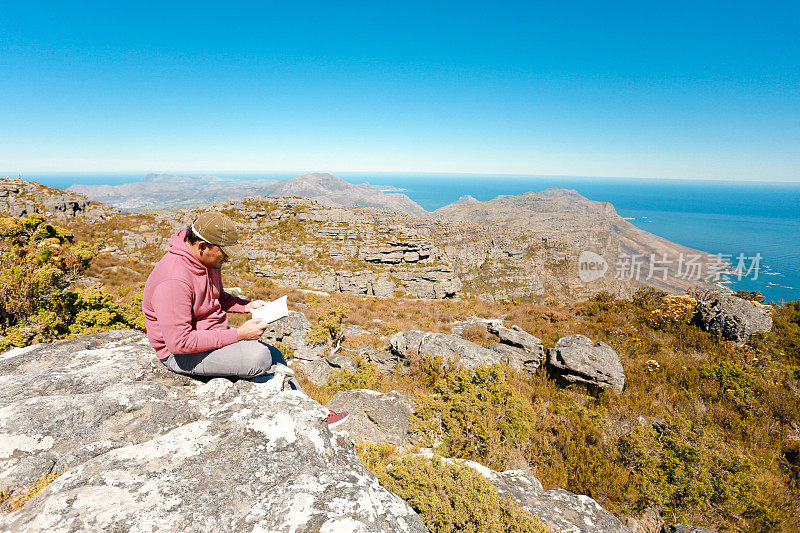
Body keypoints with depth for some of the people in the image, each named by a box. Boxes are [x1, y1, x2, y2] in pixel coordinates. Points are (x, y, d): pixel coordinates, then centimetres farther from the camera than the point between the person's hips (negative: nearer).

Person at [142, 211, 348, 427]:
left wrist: (246, 306, -2)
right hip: (181, 354, -9)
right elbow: (180, 342, -30)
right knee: (258, 357, -29)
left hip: (213, 334, 9)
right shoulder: (173, 280, -30)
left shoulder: (209, 260, -1)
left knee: (275, 356, 3)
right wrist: (238, 334, -28)